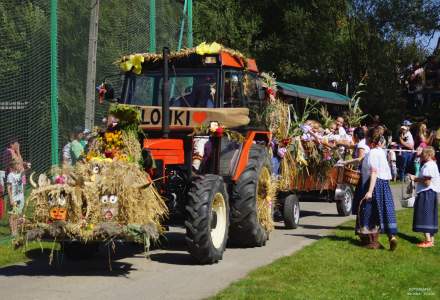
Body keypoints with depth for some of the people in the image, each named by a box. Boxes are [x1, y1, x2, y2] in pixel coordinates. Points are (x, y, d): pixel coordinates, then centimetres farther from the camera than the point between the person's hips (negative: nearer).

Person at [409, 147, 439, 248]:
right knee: (430, 217, 13)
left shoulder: (428, 166, -18)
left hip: (426, 194, -11)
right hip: (430, 194, 11)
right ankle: (430, 239, 18)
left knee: (425, 216, -7)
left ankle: (428, 240, -8)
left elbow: (427, 182, -23)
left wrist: (415, 179, -13)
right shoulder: (432, 164, 16)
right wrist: (416, 178, 11)